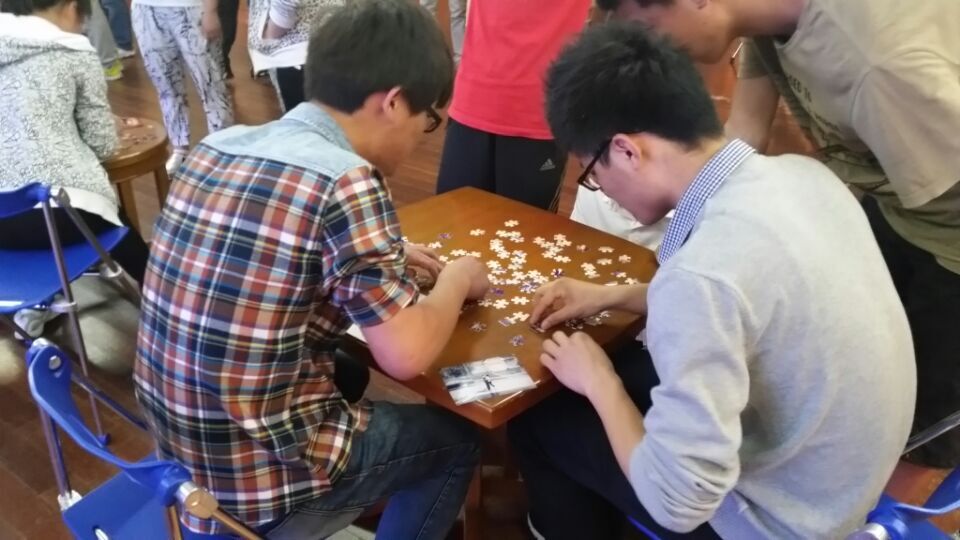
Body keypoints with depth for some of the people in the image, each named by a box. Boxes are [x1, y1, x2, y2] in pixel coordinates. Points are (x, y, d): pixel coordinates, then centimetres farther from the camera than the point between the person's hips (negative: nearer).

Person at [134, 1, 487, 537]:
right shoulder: (346, 182, -23)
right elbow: (406, 355, -20)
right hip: (263, 476, -7)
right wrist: (457, 280, -1)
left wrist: (383, 258, 14)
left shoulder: (218, 146, 0)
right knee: (456, 439, 17)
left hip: (177, 444, 7)